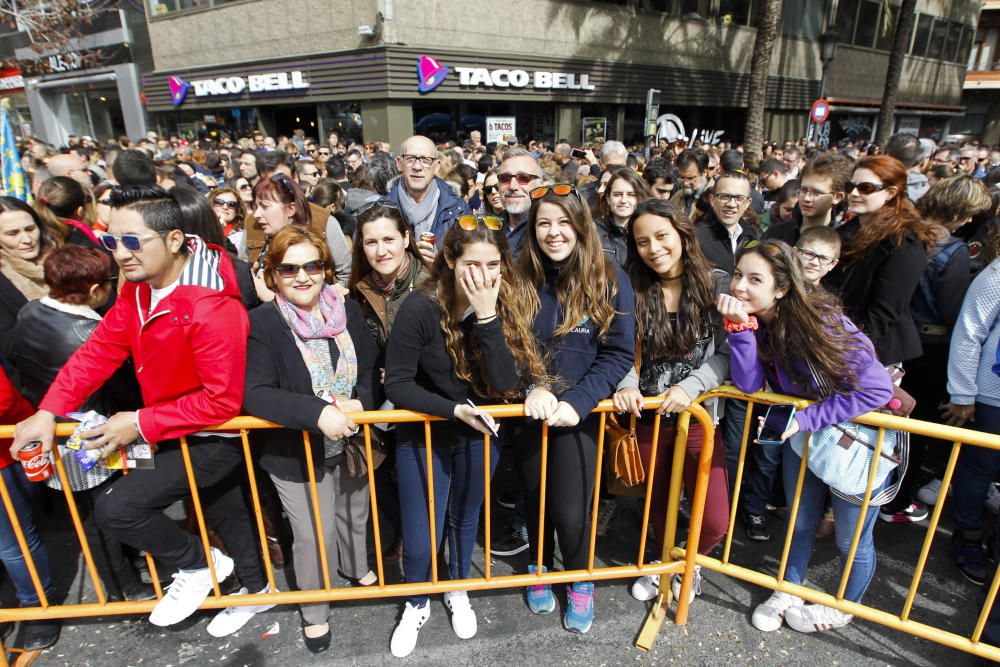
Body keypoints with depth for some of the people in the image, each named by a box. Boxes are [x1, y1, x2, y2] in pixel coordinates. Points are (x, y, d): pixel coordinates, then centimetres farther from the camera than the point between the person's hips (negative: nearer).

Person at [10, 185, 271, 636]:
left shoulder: (210, 307, -31)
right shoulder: (139, 290, -2)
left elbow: (222, 400, -30)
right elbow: (98, 351, -2)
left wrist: (142, 424, -23)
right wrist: (48, 412, -10)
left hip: (213, 438, -8)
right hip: (175, 432, 8)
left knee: (116, 509, -13)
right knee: (227, 518, 23)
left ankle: (198, 565, 11)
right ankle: (256, 589, 46)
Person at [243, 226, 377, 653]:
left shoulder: (349, 313, -3)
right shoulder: (261, 324, -16)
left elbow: (371, 372, 0)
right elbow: (254, 393, -24)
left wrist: (360, 402, -20)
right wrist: (318, 412, -34)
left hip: (353, 442, 4)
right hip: (296, 452, -4)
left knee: (354, 517, 25)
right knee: (314, 534, 10)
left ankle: (357, 569, 57)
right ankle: (314, 612, 38)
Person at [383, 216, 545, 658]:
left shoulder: (507, 306, -15)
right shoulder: (420, 309, -23)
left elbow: (507, 384, -24)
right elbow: (397, 383, -18)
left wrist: (487, 316, -33)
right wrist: (455, 408, -28)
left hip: (480, 433, 2)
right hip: (424, 435, -2)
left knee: (465, 518, 23)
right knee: (420, 542, 5)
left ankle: (457, 592, 52)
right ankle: (416, 605, 39)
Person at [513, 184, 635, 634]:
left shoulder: (610, 280, -9)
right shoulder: (521, 279, -4)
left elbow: (618, 355, -11)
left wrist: (575, 402, -21)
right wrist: (533, 387, -18)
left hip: (581, 410, -2)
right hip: (529, 410, 3)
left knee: (569, 509, -4)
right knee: (535, 497, 16)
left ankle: (580, 582, 29)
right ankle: (540, 568, 46)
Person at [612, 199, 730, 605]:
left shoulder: (718, 285, -7)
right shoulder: (633, 290, -4)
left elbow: (728, 354, -8)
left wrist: (690, 387, -22)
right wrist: (627, 385, -22)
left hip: (699, 415, -1)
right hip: (648, 416, 1)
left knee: (715, 521, -1)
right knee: (657, 505, 20)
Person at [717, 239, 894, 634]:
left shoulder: (821, 323, -32)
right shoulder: (758, 320, -13)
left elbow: (877, 390, -30)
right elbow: (748, 384, -23)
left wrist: (805, 418, -30)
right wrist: (741, 327, -33)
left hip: (859, 442, -5)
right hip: (802, 435, 5)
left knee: (851, 541, 15)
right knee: (800, 523, 23)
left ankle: (843, 607, 43)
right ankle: (789, 592, 46)